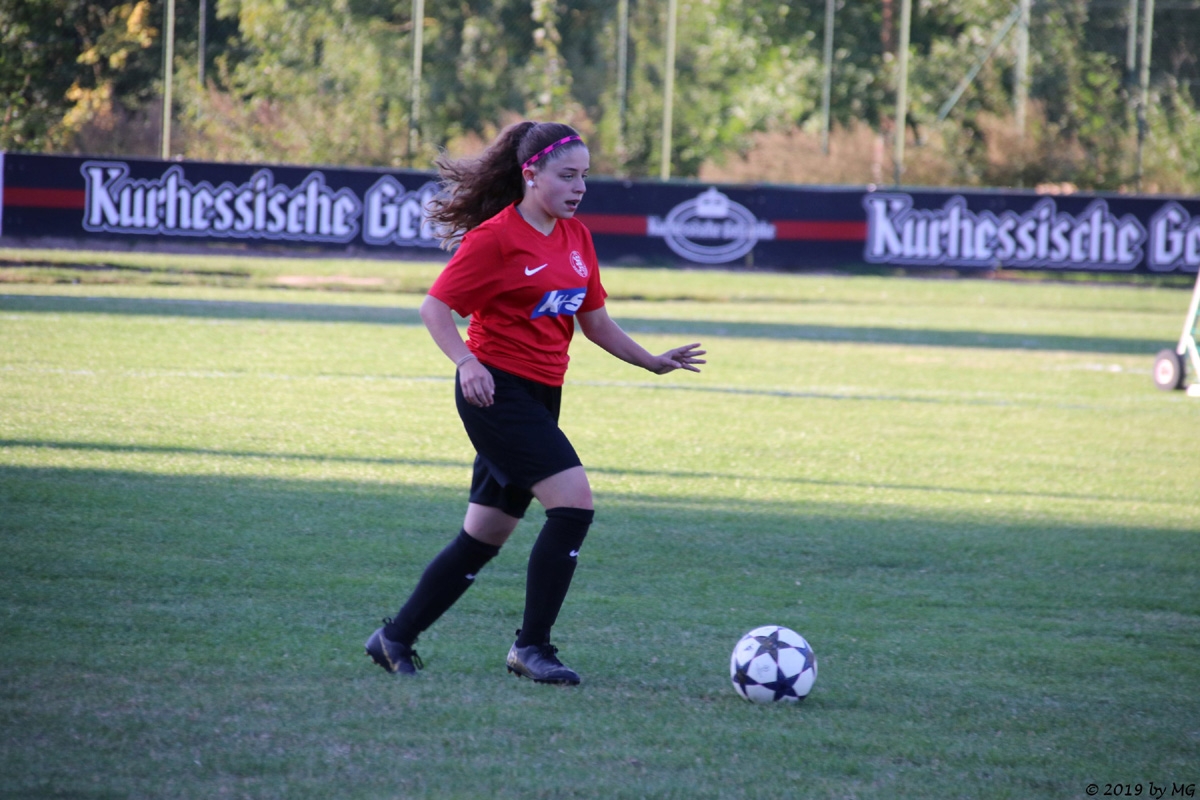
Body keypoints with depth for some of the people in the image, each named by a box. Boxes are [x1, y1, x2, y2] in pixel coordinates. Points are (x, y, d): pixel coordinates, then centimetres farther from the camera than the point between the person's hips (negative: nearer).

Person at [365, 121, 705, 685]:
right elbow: (435, 308, -12)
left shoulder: (575, 237, 12)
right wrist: (467, 362, -27)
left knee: (485, 537, 11)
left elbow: (594, 320, 21)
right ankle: (532, 646, -11)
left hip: (540, 398, 8)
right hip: (497, 392, -8)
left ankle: (395, 639, 21)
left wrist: (652, 362, 14)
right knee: (575, 501, -18)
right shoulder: (496, 237, -12)